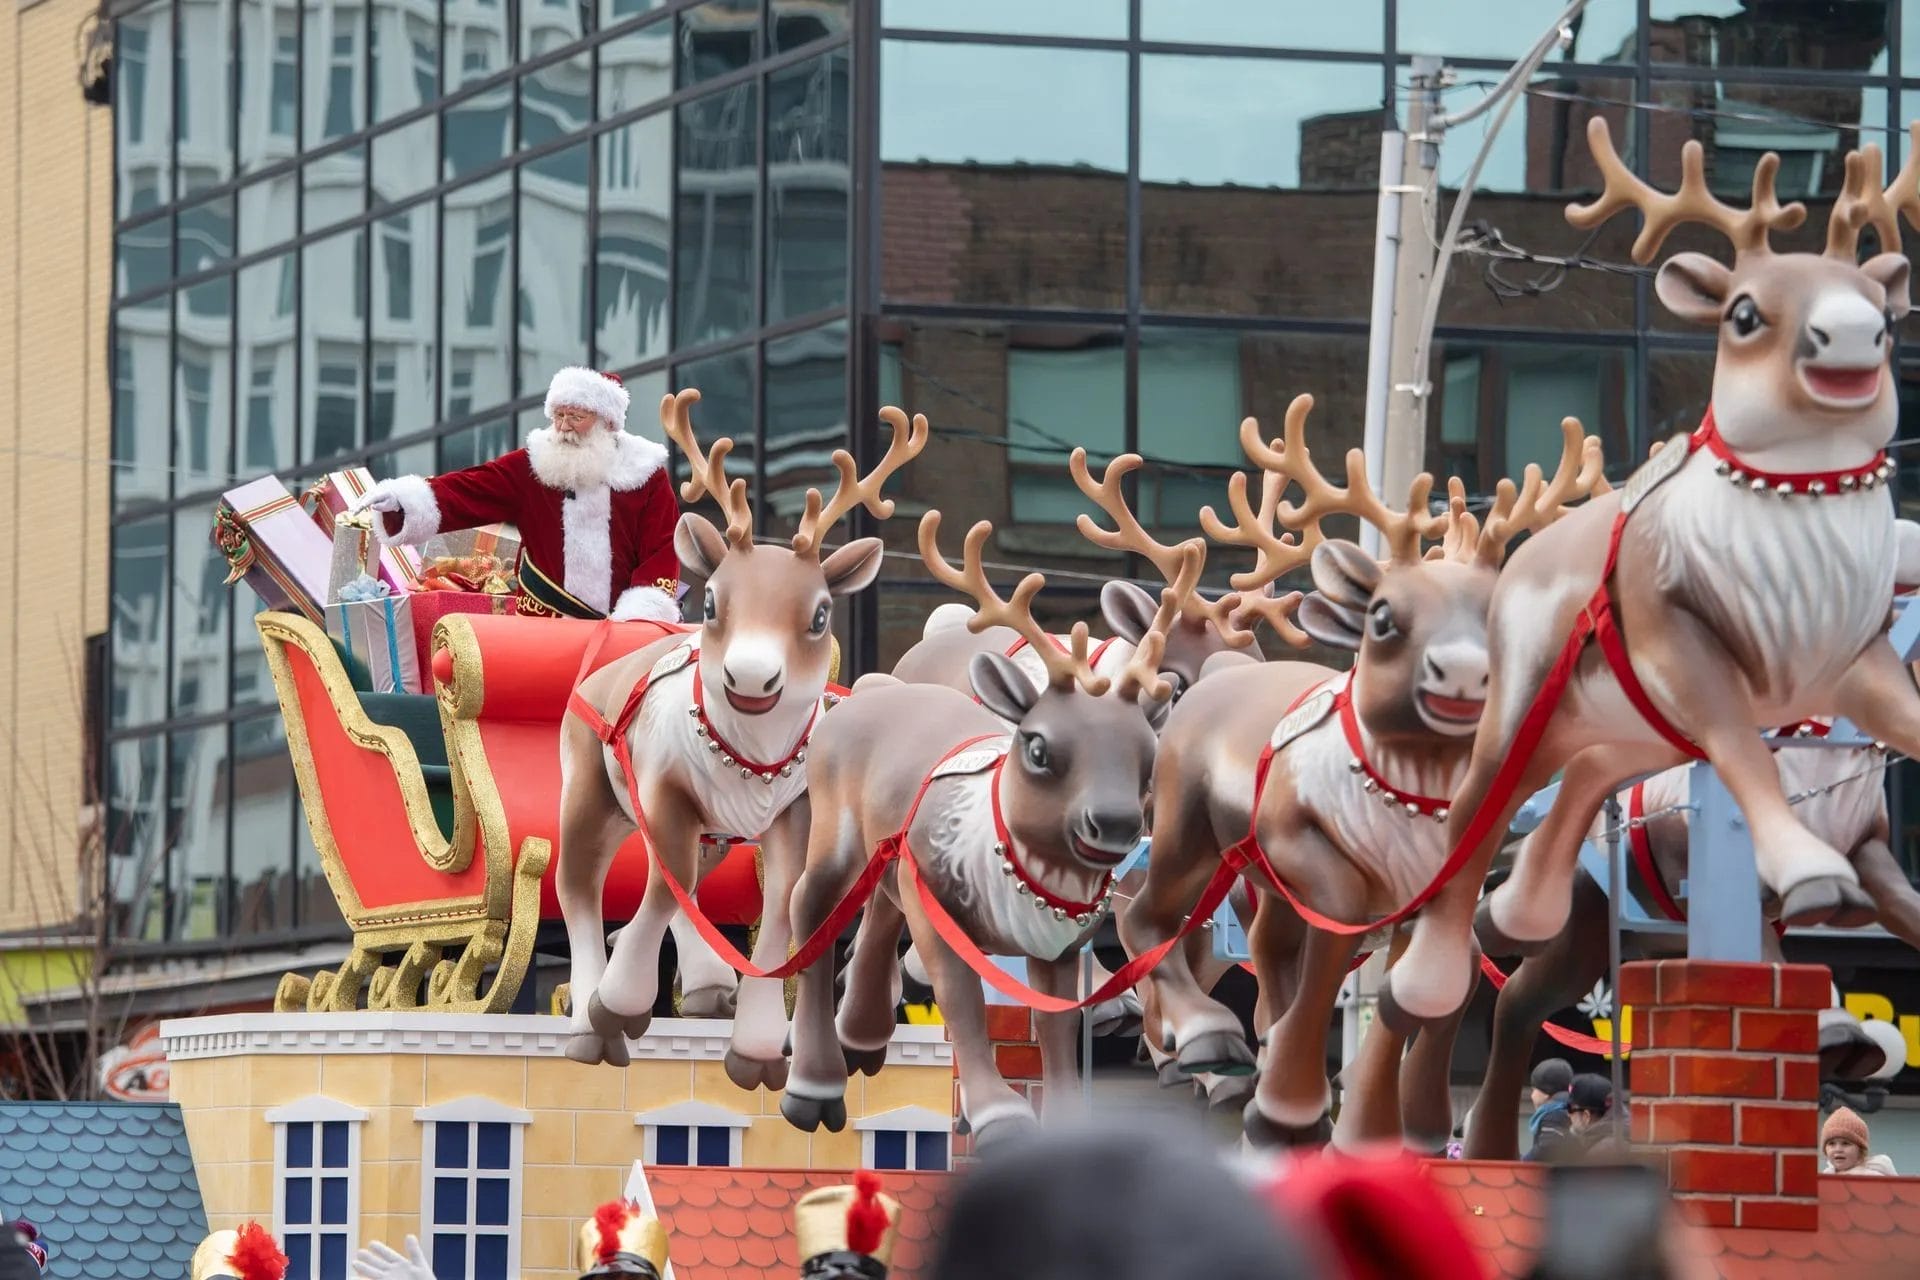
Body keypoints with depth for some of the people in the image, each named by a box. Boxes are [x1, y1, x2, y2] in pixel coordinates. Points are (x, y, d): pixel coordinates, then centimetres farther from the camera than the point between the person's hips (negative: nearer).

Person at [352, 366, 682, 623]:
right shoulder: (531, 466, 6)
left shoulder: (646, 476, 2)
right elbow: (469, 491, -3)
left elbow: (662, 552, -1)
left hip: (622, 631, -1)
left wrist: (637, 616, -15)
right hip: (541, 629, 1)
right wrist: (402, 499, -19)